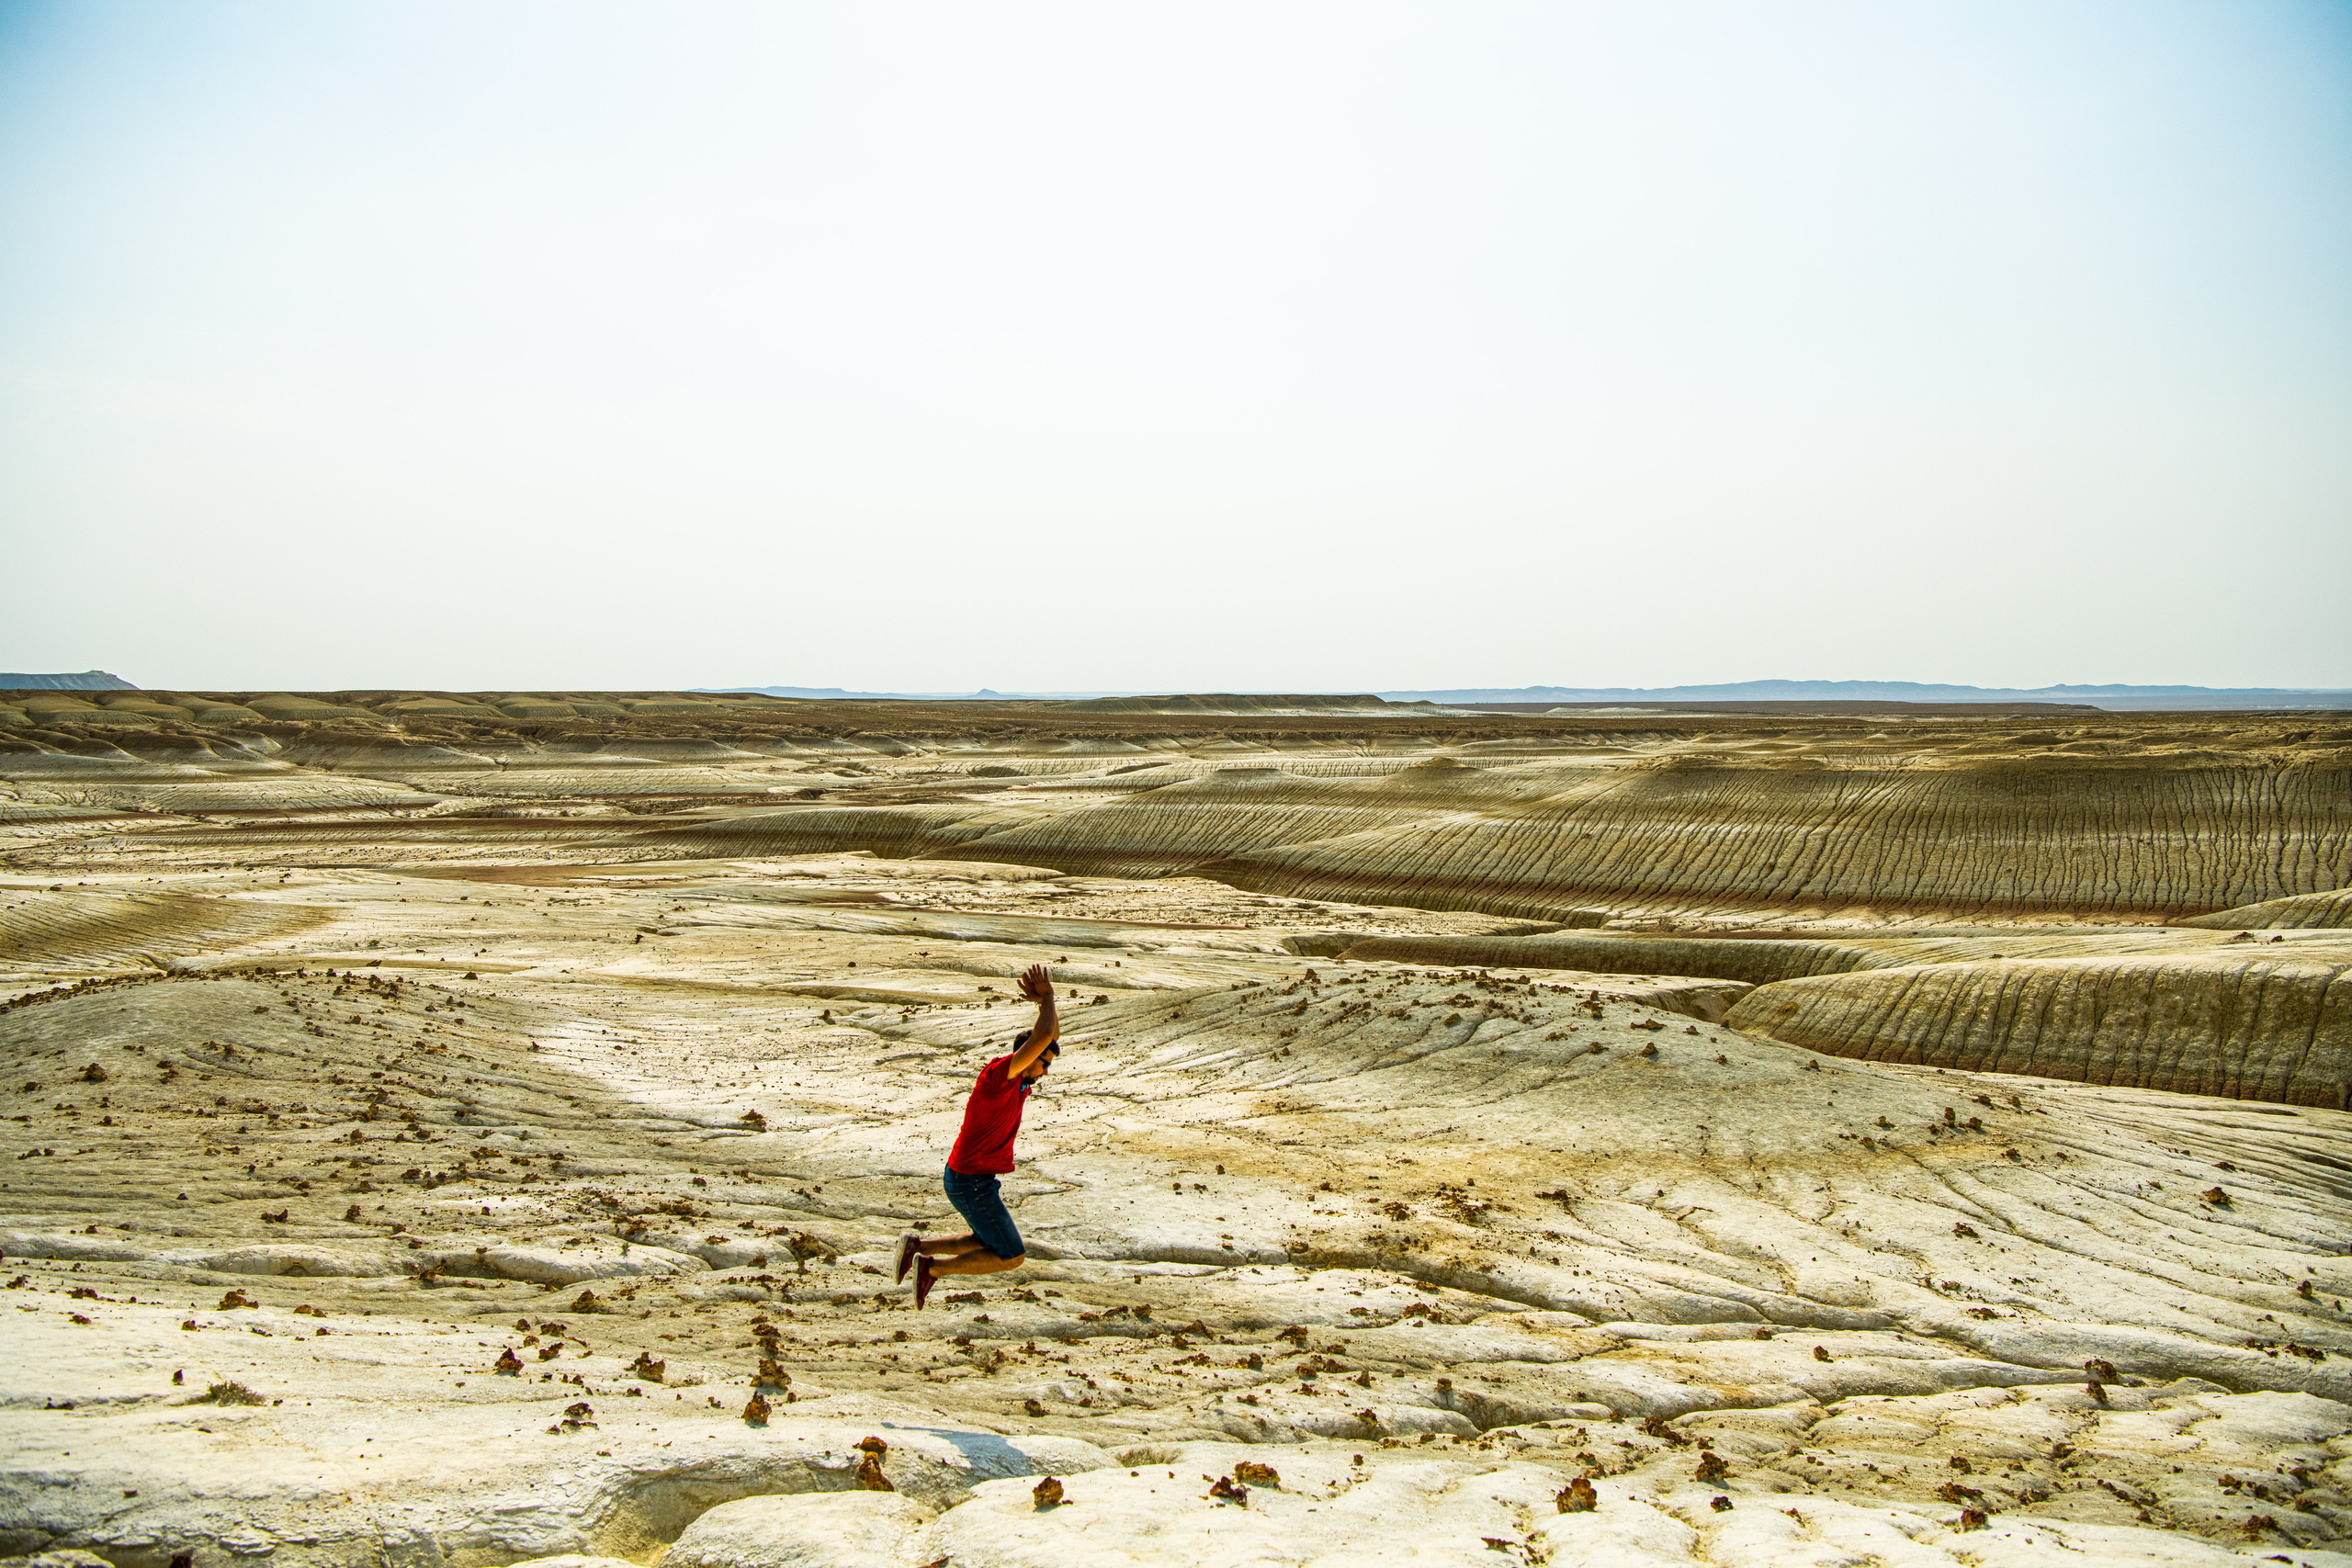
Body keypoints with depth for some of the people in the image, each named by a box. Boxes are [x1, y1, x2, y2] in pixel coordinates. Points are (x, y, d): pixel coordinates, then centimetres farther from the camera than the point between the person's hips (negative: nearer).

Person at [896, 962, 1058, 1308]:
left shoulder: (1020, 1081, 5)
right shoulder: (998, 1075, -21)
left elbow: (1052, 1034, 14)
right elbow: (1041, 1037, -31)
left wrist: (1044, 1000, -2)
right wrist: (1046, 997, -16)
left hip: (974, 1178, 10)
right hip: (972, 1184, -10)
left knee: (991, 1243, 26)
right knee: (1013, 1257, -2)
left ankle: (918, 1245, 23)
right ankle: (932, 1266, 3)